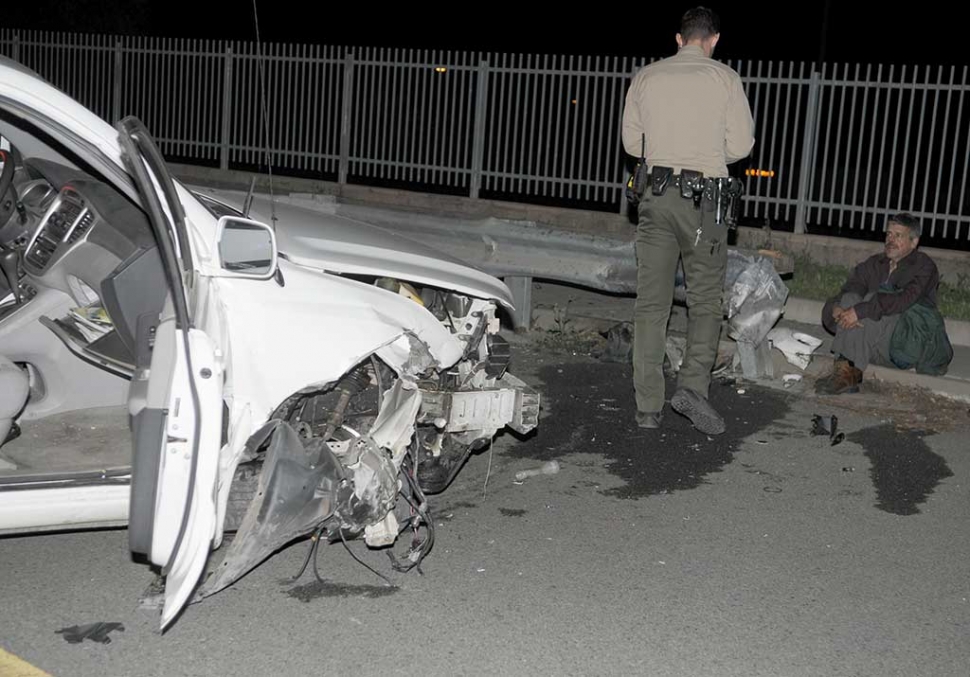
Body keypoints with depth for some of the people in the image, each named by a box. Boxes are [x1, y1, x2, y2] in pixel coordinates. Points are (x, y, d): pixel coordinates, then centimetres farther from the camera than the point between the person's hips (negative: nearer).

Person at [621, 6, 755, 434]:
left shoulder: (646, 77, 7)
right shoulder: (724, 78, 0)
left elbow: (631, 142, 11)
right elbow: (742, 144, 0)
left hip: (656, 194, 3)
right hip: (705, 198, -2)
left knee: (651, 303, 5)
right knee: (705, 301, 8)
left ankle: (648, 406, 5)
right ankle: (693, 386, -8)